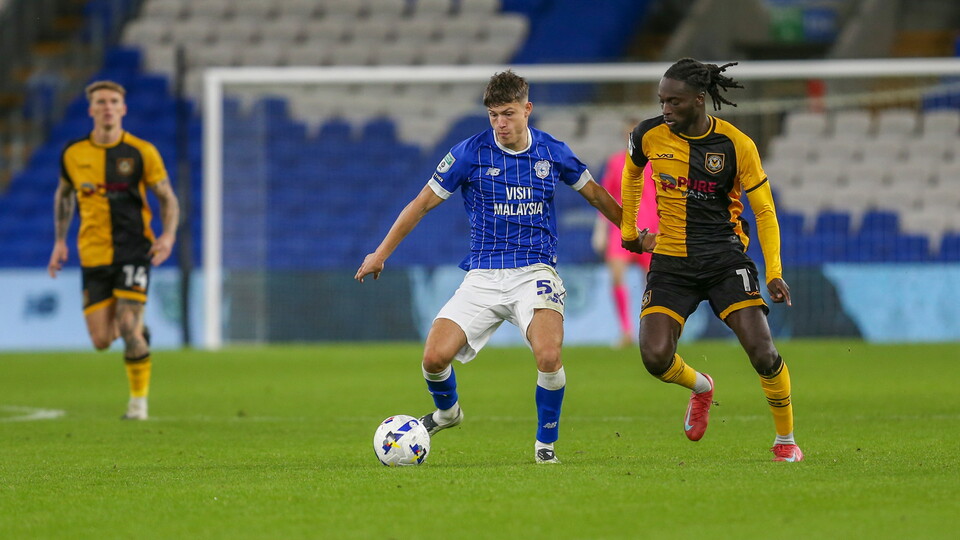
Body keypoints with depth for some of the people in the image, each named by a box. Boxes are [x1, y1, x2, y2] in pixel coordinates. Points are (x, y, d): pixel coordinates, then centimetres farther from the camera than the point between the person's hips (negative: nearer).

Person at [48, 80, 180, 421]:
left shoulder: (141, 153, -4)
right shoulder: (73, 154, 4)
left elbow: (167, 198, 3)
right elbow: (64, 194, 21)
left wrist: (169, 235, -15)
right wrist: (60, 241, 15)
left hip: (133, 250, -3)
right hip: (93, 255, 3)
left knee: (129, 328, -15)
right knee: (101, 341, -2)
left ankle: (139, 399, 3)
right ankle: (137, 329, 34)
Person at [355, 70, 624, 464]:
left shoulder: (553, 152, 2)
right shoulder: (470, 153, -4)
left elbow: (595, 194, 20)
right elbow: (422, 203, 5)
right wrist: (380, 253, 6)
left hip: (535, 272, -1)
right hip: (483, 277, 1)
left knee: (548, 356, -27)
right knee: (435, 357, -13)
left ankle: (546, 443, -3)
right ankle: (447, 411, 23)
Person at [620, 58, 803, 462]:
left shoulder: (736, 145, -10)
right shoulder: (650, 135, -4)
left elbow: (764, 211, -3)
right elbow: (631, 173, 20)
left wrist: (773, 272, -13)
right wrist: (629, 230, 24)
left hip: (725, 258, -2)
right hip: (671, 262, 2)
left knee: (760, 349, -16)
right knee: (655, 356, -14)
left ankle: (786, 439, 7)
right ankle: (700, 387, 22)